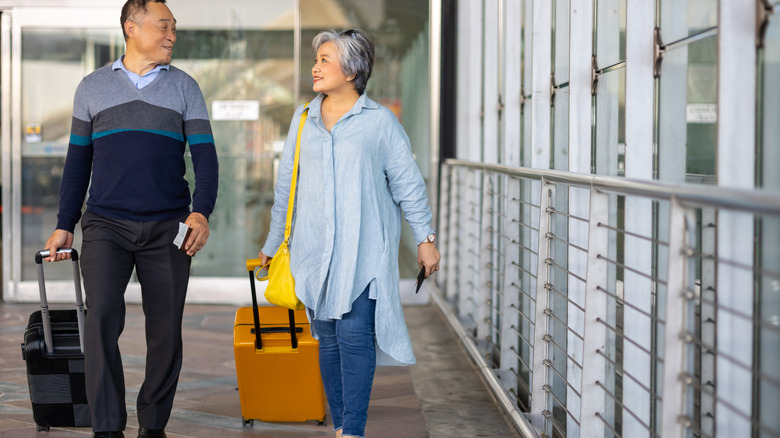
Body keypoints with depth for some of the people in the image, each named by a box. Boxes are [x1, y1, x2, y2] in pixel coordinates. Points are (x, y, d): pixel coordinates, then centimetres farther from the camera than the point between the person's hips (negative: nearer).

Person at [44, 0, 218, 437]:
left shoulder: (184, 87, 9)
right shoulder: (93, 87, 11)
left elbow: (205, 155, 2)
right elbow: (79, 161, 15)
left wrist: (201, 213, -14)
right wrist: (64, 225, 11)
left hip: (167, 229, 1)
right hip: (106, 226, -1)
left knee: (166, 330, 1)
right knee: (103, 318, -16)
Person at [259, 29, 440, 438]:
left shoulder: (380, 121, 2)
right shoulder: (303, 119, 13)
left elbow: (407, 183, 4)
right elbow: (286, 185, 20)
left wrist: (425, 238, 2)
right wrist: (273, 242, 23)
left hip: (363, 248, -4)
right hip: (315, 247, 4)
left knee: (354, 333, -12)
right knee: (328, 337, 4)